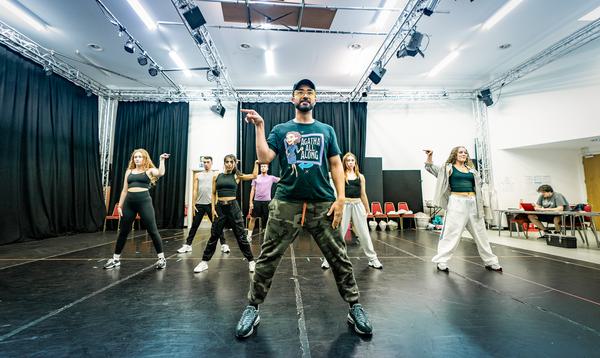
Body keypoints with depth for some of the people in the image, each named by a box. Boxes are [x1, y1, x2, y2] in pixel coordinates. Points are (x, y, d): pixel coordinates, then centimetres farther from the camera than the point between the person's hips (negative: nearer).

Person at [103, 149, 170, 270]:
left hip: (144, 201, -4)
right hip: (129, 202, 5)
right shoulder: (129, 171, 17)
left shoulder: (149, 170, 5)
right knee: (123, 231, 12)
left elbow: (161, 173, -20)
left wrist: (162, 160, -18)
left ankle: (161, 258, 6)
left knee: (152, 230, -3)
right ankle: (116, 259, 28)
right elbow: (124, 190, 16)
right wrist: (120, 206, 13)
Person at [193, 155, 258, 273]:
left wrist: (256, 163, -2)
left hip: (233, 207, -1)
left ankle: (251, 261, 15)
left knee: (241, 236, 3)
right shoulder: (217, 176, 7)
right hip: (220, 208, 1)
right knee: (214, 236, 9)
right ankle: (204, 262, 25)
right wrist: (213, 208, 1)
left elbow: (254, 175, 3)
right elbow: (213, 194, 9)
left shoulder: (236, 176, 4)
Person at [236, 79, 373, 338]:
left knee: (339, 257, 6)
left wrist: (340, 198, -2)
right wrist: (259, 126, -5)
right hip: (286, 203, 0)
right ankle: (252, 309, 21)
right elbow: (264, 158, 0)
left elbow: (336, 165, 9)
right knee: (268, 258, 4)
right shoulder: (280, 130, 13)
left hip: (323, 204, 1)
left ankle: (355, 307, 25)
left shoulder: (326, 130, 15)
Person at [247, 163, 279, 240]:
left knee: (267, 219, 7)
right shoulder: (256, 178, 4)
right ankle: (249, 235, 17)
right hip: (257, 201, 1)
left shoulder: (271, 178, 2)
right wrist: (251, 202, 0)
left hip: (267, 201, 0)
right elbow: (252, 190, 5)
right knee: (253, 218, 4)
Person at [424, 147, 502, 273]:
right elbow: (435, 170, -11)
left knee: (480, 232, 15)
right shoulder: (449, 168, 3)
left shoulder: (471, 170, 16)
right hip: (457, 202, -5)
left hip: (472, 203, 5)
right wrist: (429, 159, -28)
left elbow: (477, 186, 20)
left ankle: (490, 262, 30)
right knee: (452, 233, -7)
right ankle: (441, 261, 1)